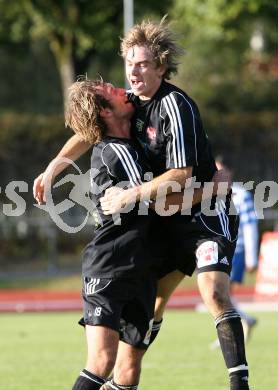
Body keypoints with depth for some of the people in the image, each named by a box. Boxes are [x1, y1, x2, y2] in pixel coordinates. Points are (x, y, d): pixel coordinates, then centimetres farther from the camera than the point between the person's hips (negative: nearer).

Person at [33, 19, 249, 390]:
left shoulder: (176, 106, -22)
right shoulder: (130, 101, 3)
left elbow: (181, 175, -25)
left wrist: (131, 195, -26)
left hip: (206, 210, -8)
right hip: (168, 218, 8)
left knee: (214, 291, -25)